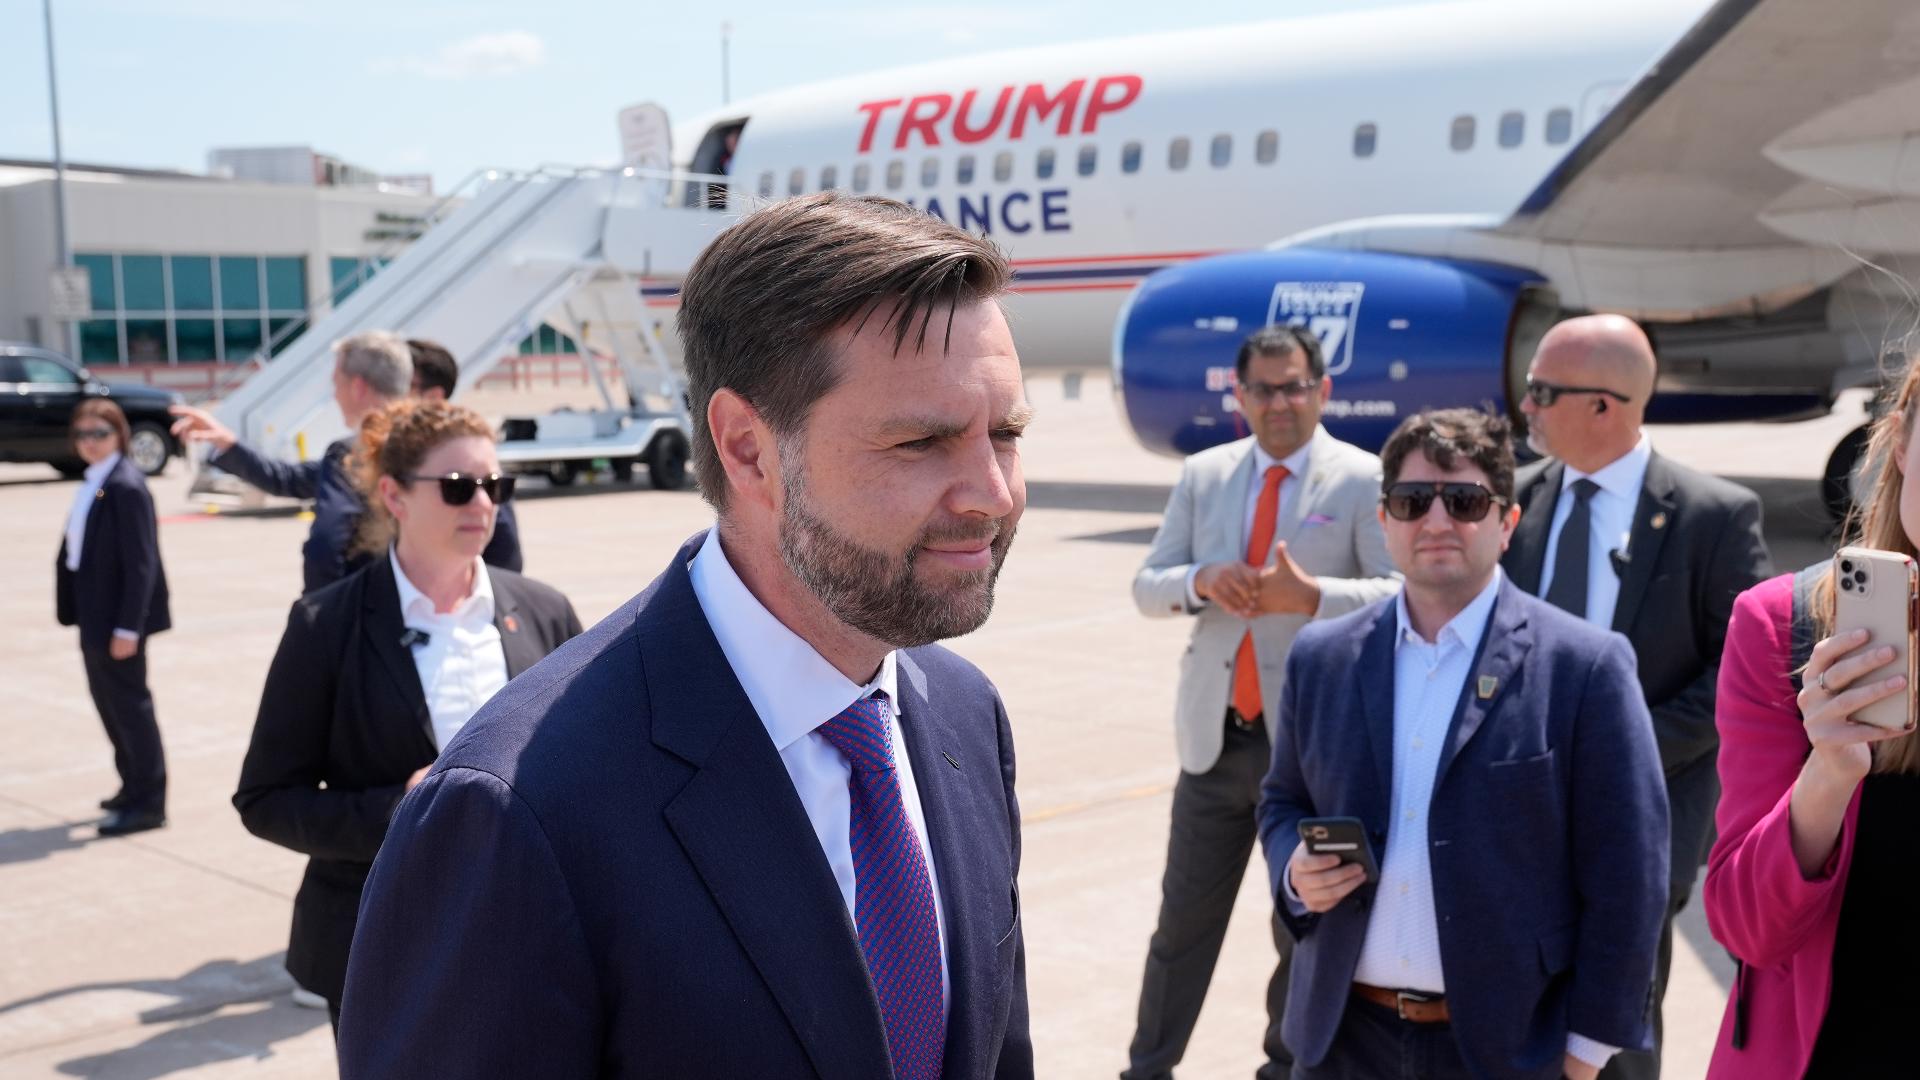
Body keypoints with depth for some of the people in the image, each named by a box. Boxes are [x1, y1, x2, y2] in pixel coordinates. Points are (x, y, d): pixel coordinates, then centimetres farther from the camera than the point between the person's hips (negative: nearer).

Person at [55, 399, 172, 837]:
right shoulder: (92, 483, 10)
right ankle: (134, 788, 31)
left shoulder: (126, 487, -18)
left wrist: (127, 627, -21)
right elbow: (80, 551, 15)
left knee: (129, 703, -1)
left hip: (118, 617, -9)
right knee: (109, 701, 18)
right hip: (95, 615, 9)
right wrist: (75, 611, 13)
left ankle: (148, 803, 8)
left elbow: (141, 563, -20)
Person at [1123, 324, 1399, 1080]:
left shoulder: (1363, 481, -4)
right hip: (1215, 734, 3)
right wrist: (1201, 581, -16)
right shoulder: (1203, 476, 7)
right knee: (1185, 912, 9)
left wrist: (1309, 596, -27)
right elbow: (1148, 587, 5)